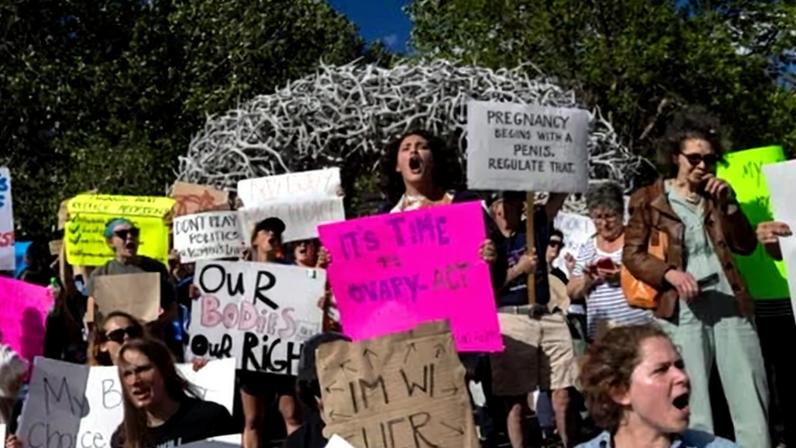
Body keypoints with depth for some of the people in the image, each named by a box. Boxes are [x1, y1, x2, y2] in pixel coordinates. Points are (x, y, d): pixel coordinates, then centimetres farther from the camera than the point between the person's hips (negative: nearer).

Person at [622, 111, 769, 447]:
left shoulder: (716, 194, 16)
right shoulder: (648, 199, 3)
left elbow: (746, 246, 11)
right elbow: (631, 254, -1)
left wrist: (727, 203, -2)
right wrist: (670, 273, -17)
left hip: (730, 304, 4)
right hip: (683, 310, -4)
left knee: (752, 400, 6)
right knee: (693, 405, 1)